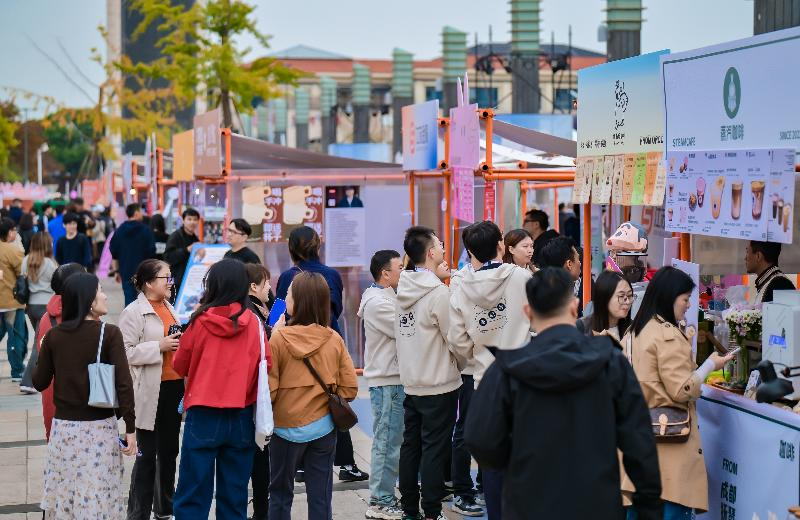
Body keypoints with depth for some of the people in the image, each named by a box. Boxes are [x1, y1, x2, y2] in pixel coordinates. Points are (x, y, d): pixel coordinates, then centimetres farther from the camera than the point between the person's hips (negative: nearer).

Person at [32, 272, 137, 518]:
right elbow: (123, 382, -13)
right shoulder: (109, 334, -8)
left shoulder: (53, 336, 1)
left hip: (63, 426, 3)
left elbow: (39, 382, 6)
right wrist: (130, 428, -8)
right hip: (100, 427, -3)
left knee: (63, 496, 10)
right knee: (98, 498, 3)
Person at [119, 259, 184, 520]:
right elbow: (126, 352, -19)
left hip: (174, 387, 8)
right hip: (150, 392, -8)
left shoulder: (169, 307, 14)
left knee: (169, 450, 16)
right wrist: (160, 347, -21)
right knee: (147, 455, -3)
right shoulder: (134, 312, -11)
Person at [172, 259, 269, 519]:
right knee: (234, 496, 10)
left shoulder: (200, 322, -8)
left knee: (193, 496, 3)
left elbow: (180, 366, 3)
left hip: (203, 416, -2)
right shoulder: (254, 324, -5)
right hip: (241, 417, 2)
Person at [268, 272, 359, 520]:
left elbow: (268, 389, -13)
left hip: (287, 427, -2)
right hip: (323, 427, 2)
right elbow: (349, 389, -2)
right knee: (320, 497, 8)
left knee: (280, 493, 13)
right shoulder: (334, 339, -5)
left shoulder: (279, 338, -13)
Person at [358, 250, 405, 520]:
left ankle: (383, 496, 20)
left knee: (391, 440, 14)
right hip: (386, 381, -10)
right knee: (387, 441, -5)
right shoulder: (377, 302, -16)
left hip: (394, 378, 10)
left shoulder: (387, 297, 17)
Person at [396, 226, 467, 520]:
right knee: (435, 449, -1)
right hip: (439, 385, -7)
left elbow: (402, 334, 10)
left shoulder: (403, 290, 5)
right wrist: (462, 364, 5)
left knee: (411, 445, 11)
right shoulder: (438, 292, -17)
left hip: (410, 383, 7)